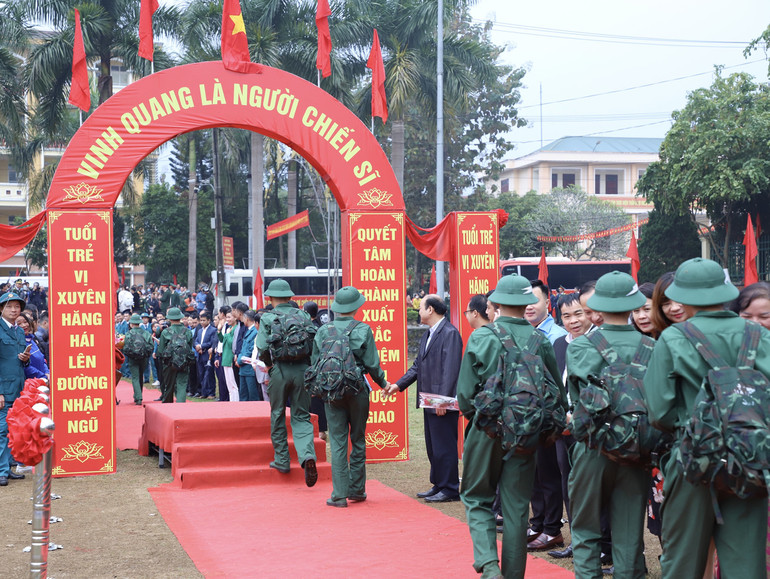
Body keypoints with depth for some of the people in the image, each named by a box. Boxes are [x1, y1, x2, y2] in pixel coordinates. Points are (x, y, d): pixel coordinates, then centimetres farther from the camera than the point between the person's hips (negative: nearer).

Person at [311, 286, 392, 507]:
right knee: (358, 441, 12)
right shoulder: (363, 330, -6)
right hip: (357, 391, -1)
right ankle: (356, 490, 16)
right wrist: (384, 384, 10)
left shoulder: (323, 331, 1)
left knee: (338, 443, 3)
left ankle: (339, 494, 0)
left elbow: (315, 363, 4)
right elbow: (372, 364, -6)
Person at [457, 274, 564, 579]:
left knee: (477, 498, 12)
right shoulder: (540, 340, -6)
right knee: (516, 506, 11)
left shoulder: (480, 338, -10)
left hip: (487, 429, -1)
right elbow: (557, 390, 2)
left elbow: (465, 392, -7)